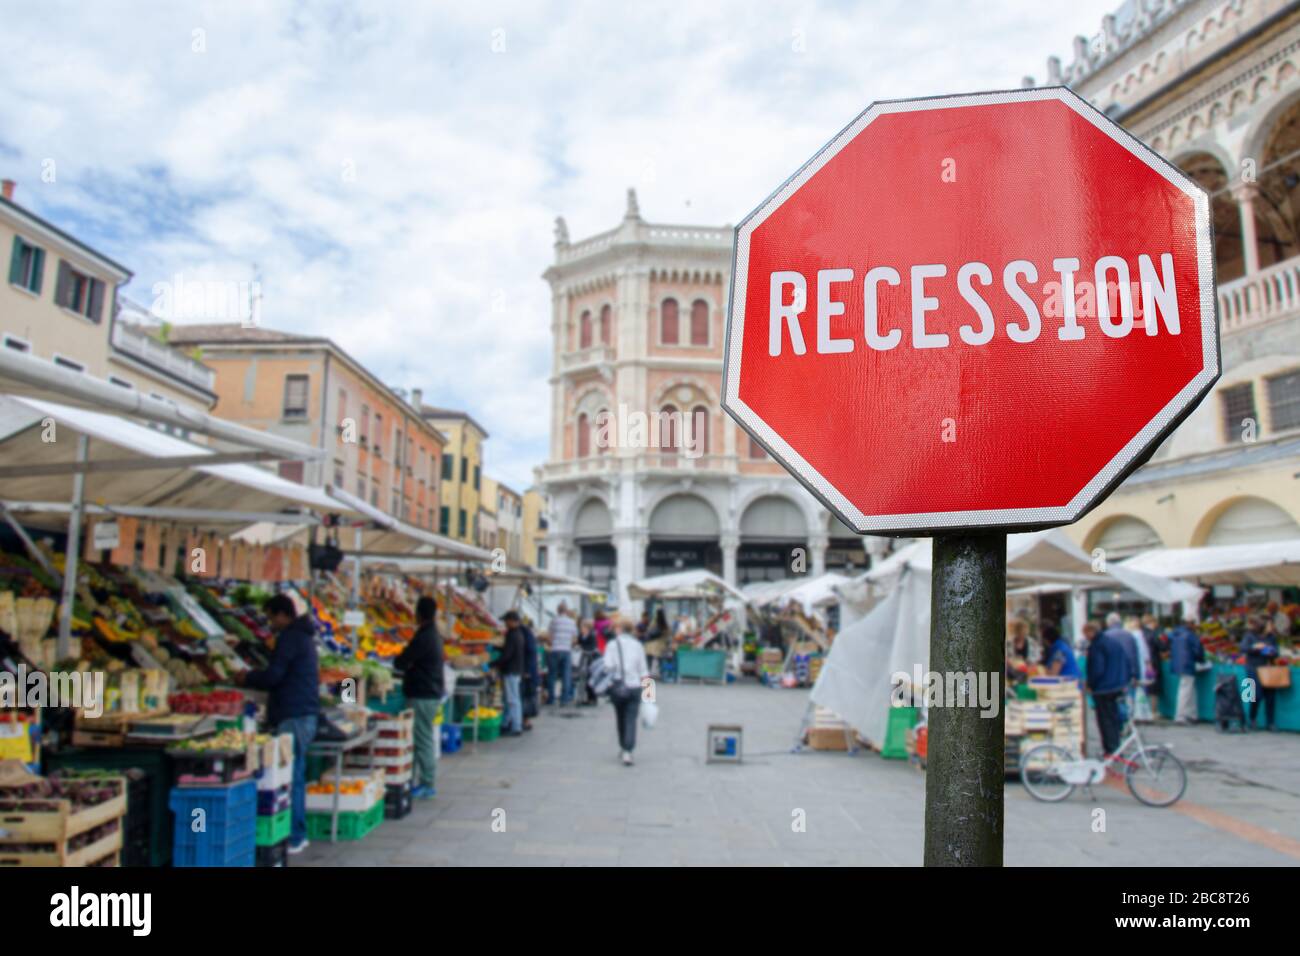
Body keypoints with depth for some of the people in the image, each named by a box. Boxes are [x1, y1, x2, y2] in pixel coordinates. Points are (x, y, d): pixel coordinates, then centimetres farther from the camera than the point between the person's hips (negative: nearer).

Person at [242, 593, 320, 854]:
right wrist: (254, 678, 23)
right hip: (306, 713, 10)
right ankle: (298, 834, 21)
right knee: (296, 776, 15)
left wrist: (248, 677, 2)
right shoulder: (303, 635, 19)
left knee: (290, 777, -7)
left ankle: (292, 837, -4)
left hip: (293, 716, -10)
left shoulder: (290, 637, -12)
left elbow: (273, 676, -16)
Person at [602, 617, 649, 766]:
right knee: (631, 720, -2)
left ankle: (623, 748, 30)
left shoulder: (613, 644, -3)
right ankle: (627, 751, -15)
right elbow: (643, 670, 4)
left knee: (621, 719, 17)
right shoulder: (638, 645, 5)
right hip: (634, 686, 1)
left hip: (618, 686, 0)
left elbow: (608, 666, -13)